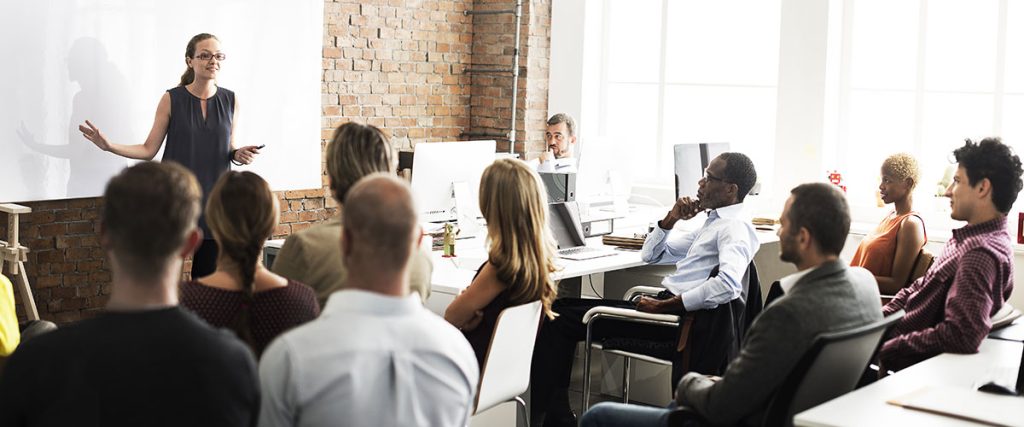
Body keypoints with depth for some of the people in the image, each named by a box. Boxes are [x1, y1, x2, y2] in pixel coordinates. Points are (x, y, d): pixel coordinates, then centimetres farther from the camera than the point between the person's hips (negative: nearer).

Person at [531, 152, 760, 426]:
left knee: (560, 321, -12)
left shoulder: (735, 227, -9)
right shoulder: (714, 222, 21)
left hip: (677, 316, -10)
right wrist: (672, 218, 9)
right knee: (561, 308, 7)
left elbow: (728, 285, -29)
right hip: (666, 304, 10)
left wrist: (664, 306, -24)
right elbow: (650, 255, 27)